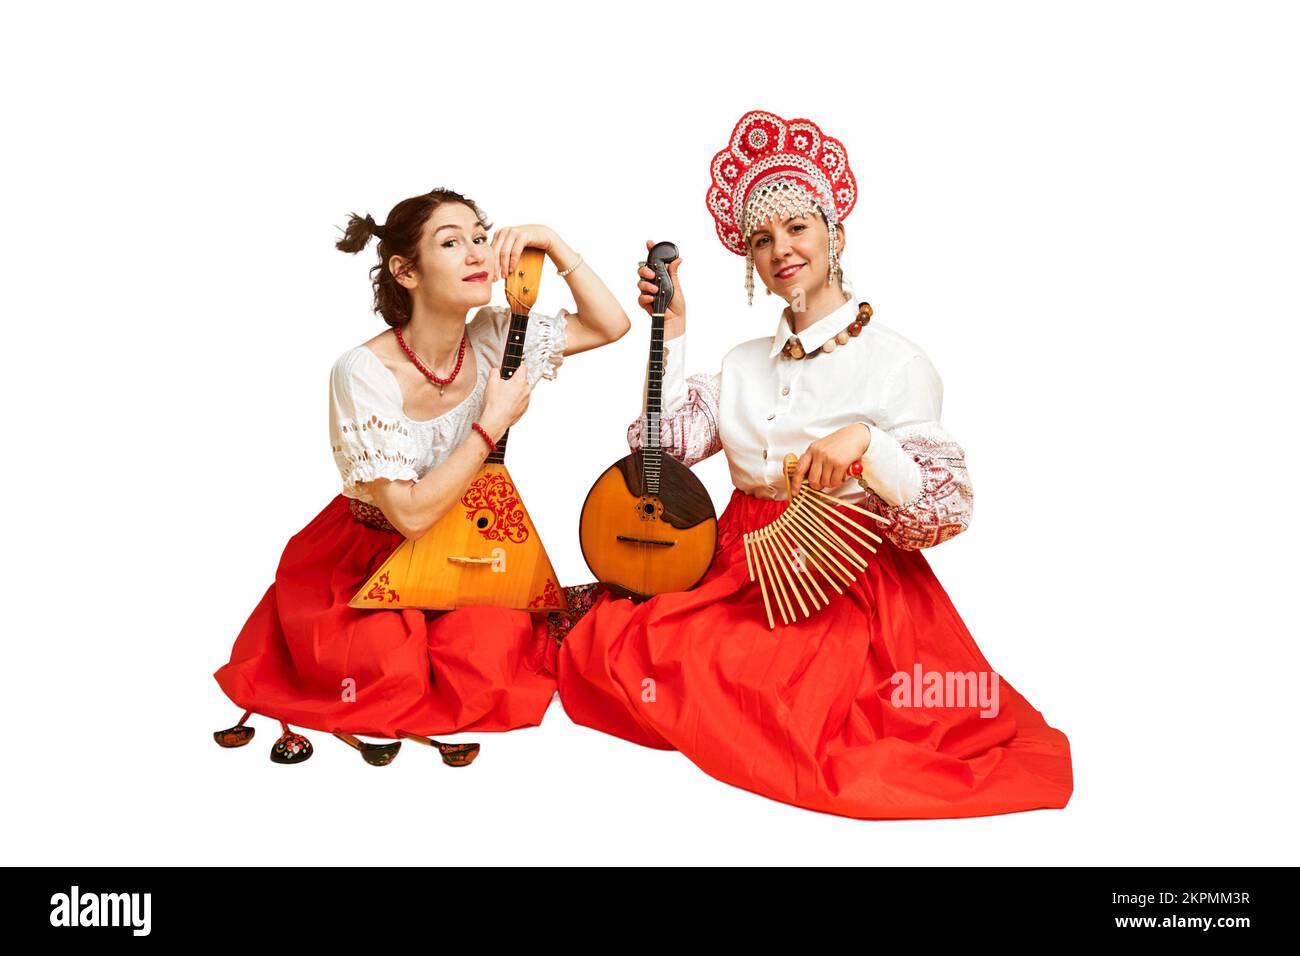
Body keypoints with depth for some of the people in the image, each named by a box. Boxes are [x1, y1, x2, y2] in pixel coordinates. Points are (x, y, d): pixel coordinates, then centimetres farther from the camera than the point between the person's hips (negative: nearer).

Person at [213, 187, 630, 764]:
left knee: (485, 666, -19)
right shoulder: (364, 372, -25)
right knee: (394, 678, -25)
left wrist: (553, 245, -14)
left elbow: (610, 326, -3)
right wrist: (494, 422, -24)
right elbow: (411, 513, -26)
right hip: (368, 559, -4)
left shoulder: (491, 339, -10)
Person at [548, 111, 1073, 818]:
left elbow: (948, 510, -9)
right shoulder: (744, 365, 15)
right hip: (737, 571, 5)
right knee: (607, 643, -16)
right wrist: (672, 329, 6)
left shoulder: (893, 362, -3)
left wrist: (866, 444, -26)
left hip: (851, 590, -5)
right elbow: (663, 444, 4)